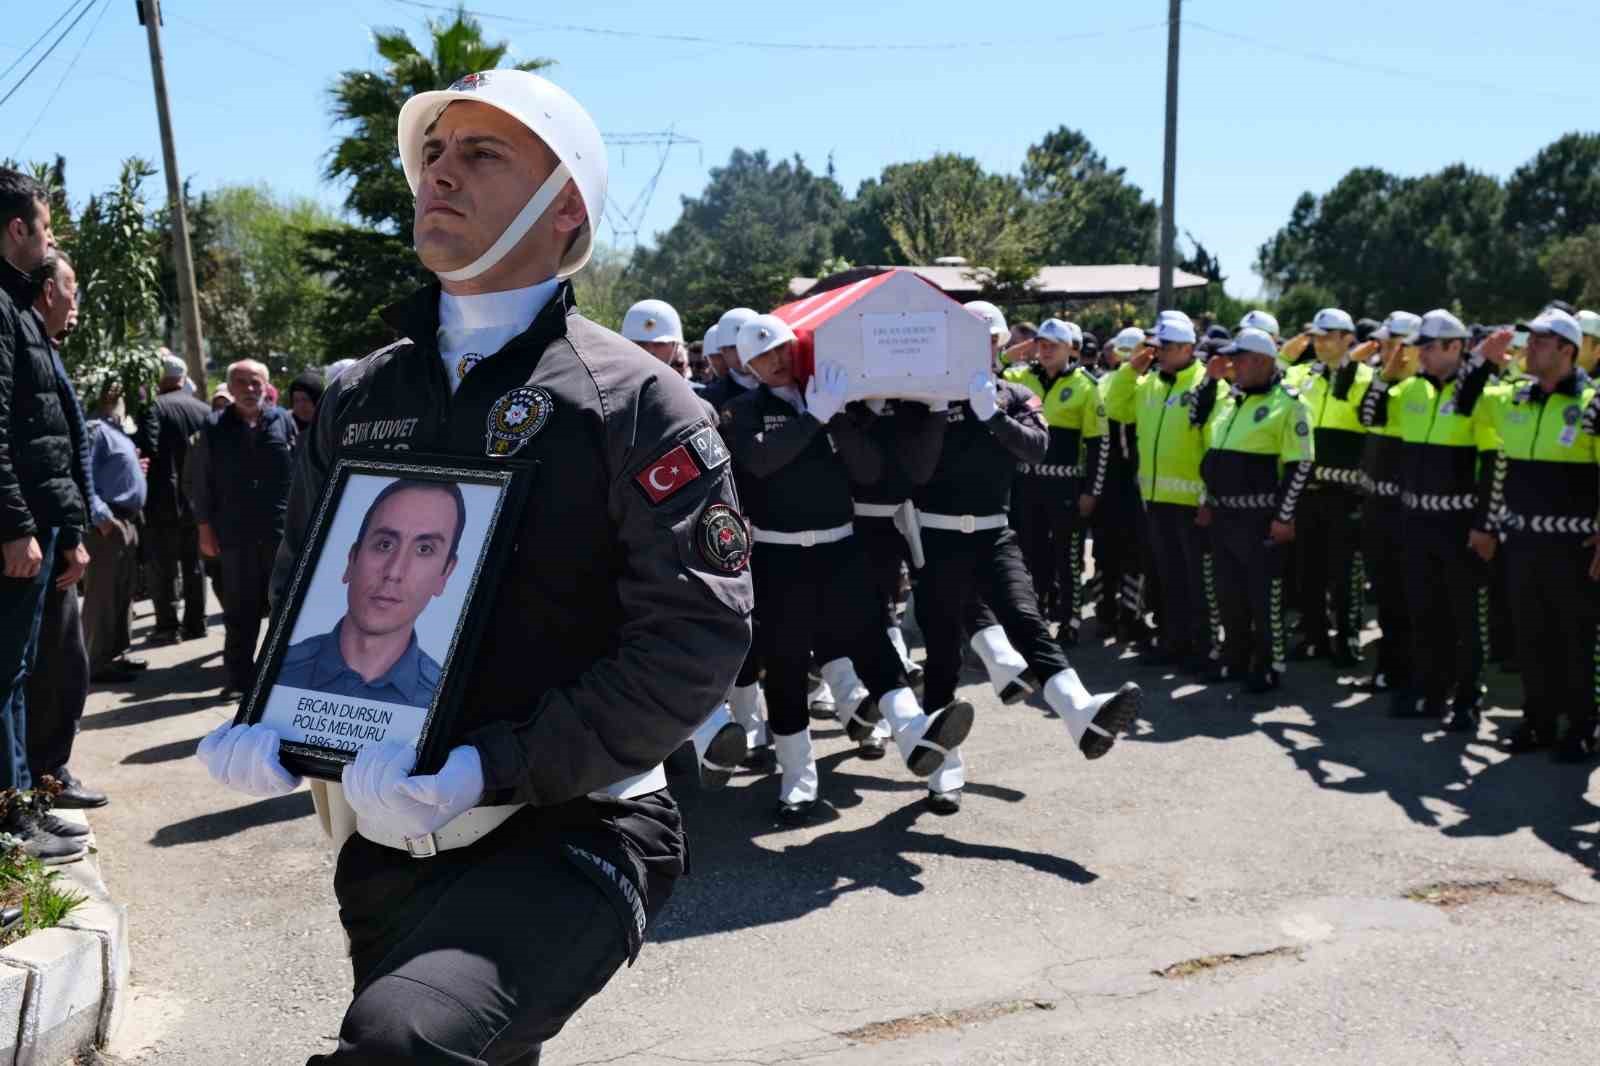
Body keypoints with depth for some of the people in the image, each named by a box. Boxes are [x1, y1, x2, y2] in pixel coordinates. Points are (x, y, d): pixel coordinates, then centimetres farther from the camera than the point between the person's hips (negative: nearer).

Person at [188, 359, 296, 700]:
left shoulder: (283, 421, 5)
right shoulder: (215, 428, 4)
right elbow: (200, 482, 5)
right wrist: (205, 527, 2)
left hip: (282, 531, 0)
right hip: (235, 534, 0)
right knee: (240, 609, 6)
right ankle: (239, 677, 14)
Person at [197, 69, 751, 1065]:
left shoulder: (636, 401, -8)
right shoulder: (358, 399, 9)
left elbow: (697, 635, -16)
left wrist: (490, 770, -23)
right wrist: (270, 722, -4)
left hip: (568, 833, -6)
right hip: (385, 842, 6)